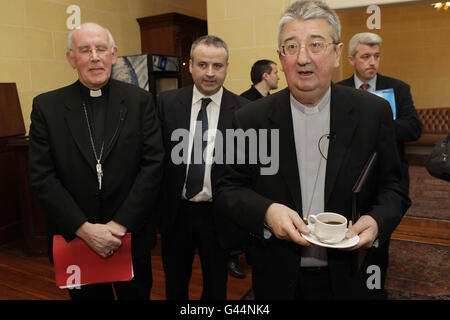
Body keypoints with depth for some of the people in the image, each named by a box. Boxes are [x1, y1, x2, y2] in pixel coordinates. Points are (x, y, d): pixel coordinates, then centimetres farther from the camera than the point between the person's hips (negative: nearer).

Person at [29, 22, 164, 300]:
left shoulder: (140, 101, -4)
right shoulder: (46, 106, -3)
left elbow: (153, 163, -9)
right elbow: (42, 177, -7)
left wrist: (121, 224, -14)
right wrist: (85, 228, -15)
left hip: (132, 237, 0)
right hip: (74, 237, 0)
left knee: (137, 294, 19)